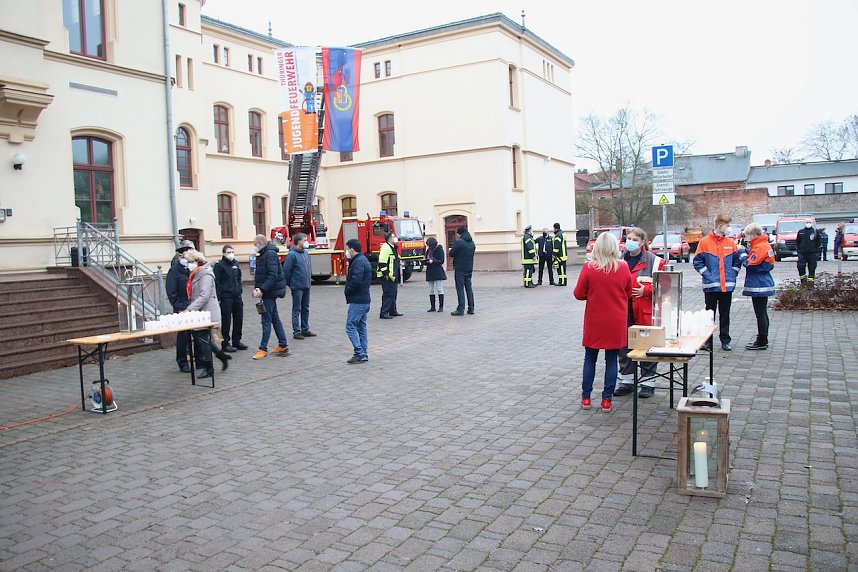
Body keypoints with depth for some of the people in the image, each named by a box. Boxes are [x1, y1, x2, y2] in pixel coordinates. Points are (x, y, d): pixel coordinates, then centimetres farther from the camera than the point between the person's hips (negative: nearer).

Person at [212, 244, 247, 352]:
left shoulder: (236, 264, 14)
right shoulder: (219, 265, -6)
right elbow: (216, 282, -10)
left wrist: (240, 291, 15)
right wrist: (218, 298, -14)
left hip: (237, 296, 6)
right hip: (226, 297, -6)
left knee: (239, 319, 9)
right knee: (226, 321, -1)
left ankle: (236, 341, 21)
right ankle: (226, 343, 7)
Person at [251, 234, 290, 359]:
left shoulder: (270, 254, -16)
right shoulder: (263, 255, 14)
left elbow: (273, 276, -24)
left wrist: (262, 289, -26)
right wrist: (257, 288, -1)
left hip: (271, 291, -10)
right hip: (268, 292, 10)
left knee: (266, 320, -4)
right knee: (275, 318, 13)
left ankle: (263, 349, 1)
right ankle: (283, 345, 19)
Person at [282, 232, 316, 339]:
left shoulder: (306, 253, 10)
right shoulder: (292, 254, -13)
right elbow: (286, 270, -14)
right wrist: (290, 283, -6)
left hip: (306, 286, 8)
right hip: (297, 287, -8)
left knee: (306, 309, 14)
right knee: (297, 310, 0)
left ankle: (305, 330, 23)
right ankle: (296, 332, 5)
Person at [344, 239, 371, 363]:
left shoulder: (358, 262, -16)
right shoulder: (364, 260, 17)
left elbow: (356, 281, -25)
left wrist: (347, 291, -9)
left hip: (357, 301, -10)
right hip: (365, 299, 10)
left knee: (351, 326, -7)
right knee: (361, 327, 13)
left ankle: (360, 353, -9)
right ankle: (364, 354, 16)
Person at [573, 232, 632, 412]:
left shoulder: (589, 268, -12)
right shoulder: (624, 268, -7)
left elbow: (579, 294, -5)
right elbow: (629, 294, 5)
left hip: (594, 322, -1)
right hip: (616, 323, 1)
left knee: (590, 358, 12)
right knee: (611, 360, 8)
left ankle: (586, 397, 16)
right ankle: (607, 399, 11)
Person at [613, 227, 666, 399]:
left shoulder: (653, 261, -4)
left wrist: (645, 290, -16)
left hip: (645, 312, -4)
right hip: (624, 310, 4)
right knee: (624, 346, 10)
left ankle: (648, 382, 15)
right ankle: (626, 381, 21)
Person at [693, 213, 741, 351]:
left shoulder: (731, 242, 7)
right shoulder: (704, 242, -4)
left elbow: (737, 261, 13)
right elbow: (698, 262, -4)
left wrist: (732, 275, 2)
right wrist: (708, 275, -11)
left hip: (728, 285, 3)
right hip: (711, 286, -3)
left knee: (725, 314, 10)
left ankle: (725, 340, 18)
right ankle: (707, 340, 13)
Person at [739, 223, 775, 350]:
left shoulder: (759, 247, -18)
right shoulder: (765, 244, 14)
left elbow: (750, 264, -20)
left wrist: (742, 253, -7)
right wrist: (747, 251, 3)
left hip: (759, 286, -10)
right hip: (764, 284, 10)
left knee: (760, 313, -5)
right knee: (762, 313, 15)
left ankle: (762, 342, 0)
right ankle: (762, 340, 23)